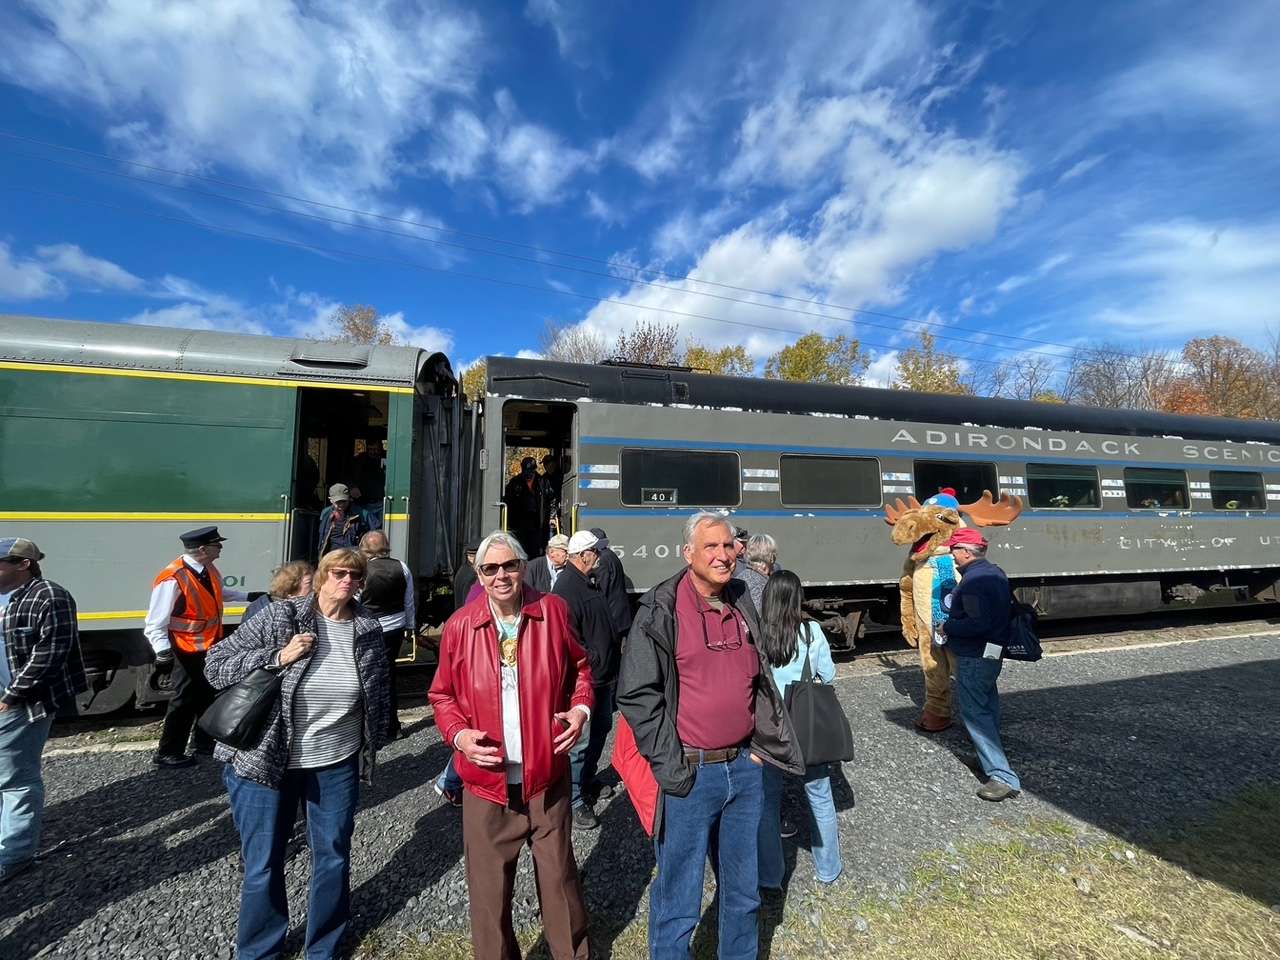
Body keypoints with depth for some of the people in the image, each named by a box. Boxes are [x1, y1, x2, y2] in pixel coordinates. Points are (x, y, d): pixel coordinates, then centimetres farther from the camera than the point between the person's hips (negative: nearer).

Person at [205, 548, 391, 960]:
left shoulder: (369, 629, -4)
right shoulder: (280, 616, -12)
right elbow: (216, 665, -10)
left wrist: (370, 749, 9)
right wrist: (278, 658, -23)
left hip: (337, 765, 3)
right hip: (264, 761, -2)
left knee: (334, 858, 15)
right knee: (263, 865, 13)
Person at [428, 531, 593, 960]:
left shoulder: (554, 611, -7)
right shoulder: (460, 625, -7)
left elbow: (580, 666, 8)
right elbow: (442, 694, 5)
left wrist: (581, 707, -7)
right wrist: (459, 734, -11)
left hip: (547, 774, 0)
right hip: (486, 779, 0)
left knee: (559, 877, 17)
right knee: (489, 887, 16)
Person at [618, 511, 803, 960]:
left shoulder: (743, 605, 5)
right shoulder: (659, 611, -14)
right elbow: (636, 693, -13)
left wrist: (761, 746, 9)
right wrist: (671, 765, -13)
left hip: (745, 767, 6)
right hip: (690, 773, -5)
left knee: (743, 890, 22)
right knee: (679, 902, 8)